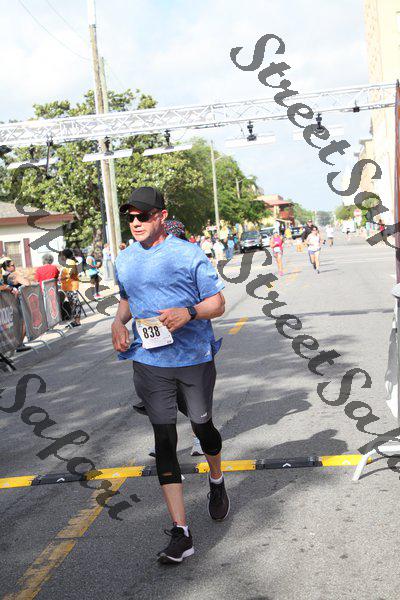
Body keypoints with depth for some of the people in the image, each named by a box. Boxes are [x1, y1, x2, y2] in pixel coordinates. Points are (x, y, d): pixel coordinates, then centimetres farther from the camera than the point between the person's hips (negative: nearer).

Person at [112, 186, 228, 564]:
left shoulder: (189, 254, -6)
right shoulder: (124, 261, 8)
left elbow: (218, 303, -5)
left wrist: (189, 313, -25)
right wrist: (118, 322, 3)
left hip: (195, 358, -2)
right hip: (150, 362, 3)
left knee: (202, 427, 15)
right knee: (164, 440, -2)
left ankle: (217, 483, 48)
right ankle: (181, 534, 2)